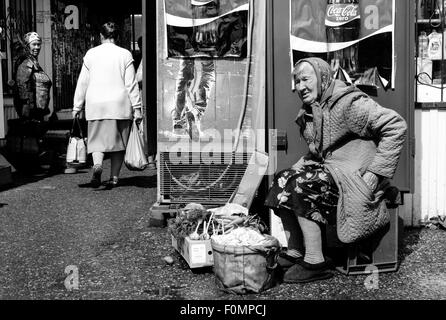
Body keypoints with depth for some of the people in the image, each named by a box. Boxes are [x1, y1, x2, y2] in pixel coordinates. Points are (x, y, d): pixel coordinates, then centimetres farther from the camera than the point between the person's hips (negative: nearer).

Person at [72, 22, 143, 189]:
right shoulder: (125, 54, 1)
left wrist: (77, 106, 14)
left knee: (97, 139, 6)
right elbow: (131, 84, -1)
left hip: (96, 105, 1)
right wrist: (137, 107, 2)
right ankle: (114, 177, 11)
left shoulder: (91, 54, 5)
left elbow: (82, 83, 8)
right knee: (118, 141, 10)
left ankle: (97, 165, -21)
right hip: (120, 105, 0)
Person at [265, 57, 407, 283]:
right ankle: (295, 253, 2)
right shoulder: (309, 110, 13)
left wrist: (375, 172, -21)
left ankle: (316, 263, -15)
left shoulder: (349, 103, -16)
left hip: (354, 175, -9)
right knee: (282, 183, -3)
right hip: (329, 168, 9)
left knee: (301, 188, -23)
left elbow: (396, 126, -21)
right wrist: (299, 167, 6)